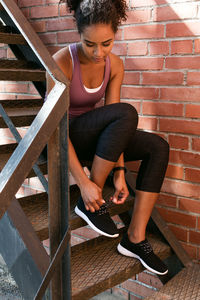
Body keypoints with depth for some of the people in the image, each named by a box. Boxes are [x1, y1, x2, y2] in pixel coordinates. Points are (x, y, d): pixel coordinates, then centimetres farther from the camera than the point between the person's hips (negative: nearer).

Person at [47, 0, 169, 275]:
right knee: (127, 112, -30)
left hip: (91, 137, 6)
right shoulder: (62, 62, -24)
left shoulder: (115, 65, -6)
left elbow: (115, 121, -8)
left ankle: (135, 238, -11)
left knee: (158, 147, -11)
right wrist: (84, 182, -30)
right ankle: (91, 204, -19)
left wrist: (120, 172, -17)